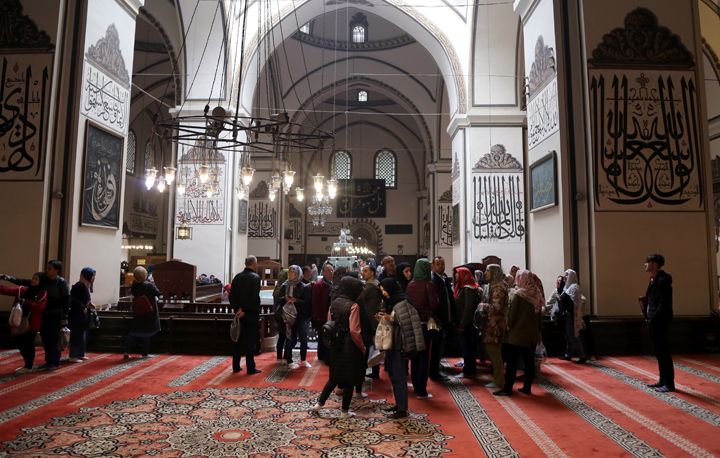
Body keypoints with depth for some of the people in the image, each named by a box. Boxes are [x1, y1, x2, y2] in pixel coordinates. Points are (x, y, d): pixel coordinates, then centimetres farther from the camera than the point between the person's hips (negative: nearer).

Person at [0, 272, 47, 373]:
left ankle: (28, 367, 15)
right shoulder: (24, 290, 9)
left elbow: (40, 307, -19)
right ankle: (27, 364, 29)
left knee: (29, 344, -2)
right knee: (19, 341, 12)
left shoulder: (43, 293, -8)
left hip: (33, 323, -6)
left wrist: (26, 302, -25)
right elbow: (9, 290, 0)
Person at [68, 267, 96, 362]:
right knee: (77, 335, -5)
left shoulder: (87, 286, 10)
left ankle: (80, 354, 23)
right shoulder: (79, 286, -17)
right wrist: (83, 308, -20)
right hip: (77, 315, -10)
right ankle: (73, 356, 2)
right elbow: (73, 300, -21)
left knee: (83, 335, 14)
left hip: (84, 315, 10)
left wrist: (90, 304, 4)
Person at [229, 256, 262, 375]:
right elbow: (254, 297, -18)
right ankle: (251, 368, 5)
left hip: (239, 313, 6)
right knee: (251, 341, 1)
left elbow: (232, 295, 4)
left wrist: (237, 309, 0)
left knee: (238, 340, 13)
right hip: (251, 314, -6)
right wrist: (245, 310, -12)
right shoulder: (255, 277, -12)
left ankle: (236, 366, 20)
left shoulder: (237, 277, 7)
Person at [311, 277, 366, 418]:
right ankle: (344, 411, 18)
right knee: (349, 379, 8)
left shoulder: (334, 303, 3)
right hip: (349, 347, -6)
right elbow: (354, 331, -20)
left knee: (334, 376, 21)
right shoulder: (353, 306, -17)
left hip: (335, 345, 6)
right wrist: (362, 347, -8)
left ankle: (319, 403, 20)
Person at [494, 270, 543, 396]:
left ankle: (508, 388, 3)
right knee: (529, 361, 11)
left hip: (517, 334, -6)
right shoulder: (537, 295, 3)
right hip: (533, 334, 6)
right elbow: (539, 314, 10)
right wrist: (537, 328, 17)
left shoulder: (518, 295, -14)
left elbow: (512, 314, -13)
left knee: (512, 362, 0)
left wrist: (509, 326, 3)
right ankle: (527, 387, 17)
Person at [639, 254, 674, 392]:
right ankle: (663, 380, 23)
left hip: (661, 322, -9)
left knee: (664, 352, -3)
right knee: (659, 352, 14)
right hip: (654, 322, 10)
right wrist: (644, 299, 4)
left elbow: (664, 304, -20)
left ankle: (669, 383, 4)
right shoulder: (653, 280, 14)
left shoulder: (663, 280, -15)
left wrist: (653, 318, -19)